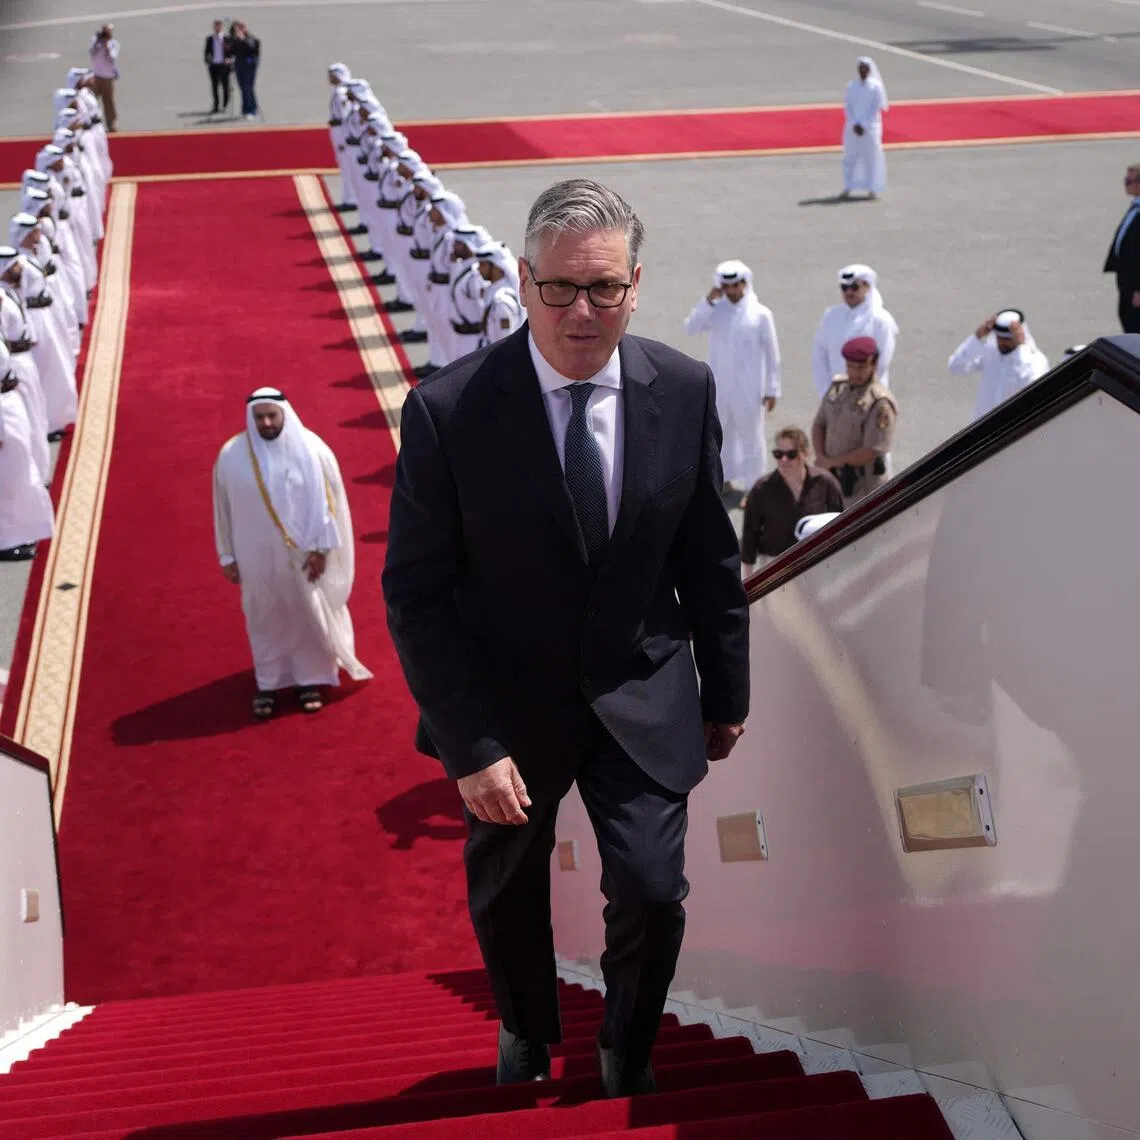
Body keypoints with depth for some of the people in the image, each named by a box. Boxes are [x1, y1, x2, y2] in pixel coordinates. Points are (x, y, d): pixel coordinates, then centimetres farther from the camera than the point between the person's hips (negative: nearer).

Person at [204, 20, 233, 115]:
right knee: (214, 87, 3)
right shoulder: (209, 39, 8)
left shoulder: (227, 39, 0)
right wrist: (206, 60, -7)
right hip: (213, 65, 2)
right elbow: (206, 51, 10)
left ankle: (225, 106, 15)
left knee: (225, 86, 3)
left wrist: (230, 59, -14)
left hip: (224, 65, -2)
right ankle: (216, 106, 8)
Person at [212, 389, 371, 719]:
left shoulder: (311, 449, -13)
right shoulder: (231, 456, -9)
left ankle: (310, 679, 29)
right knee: (265, 618, 14)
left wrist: (321, 547, -8)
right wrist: (227, 556, 3)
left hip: (304, 553, -1)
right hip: (257, 555, 1)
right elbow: (223, 508, 0)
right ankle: (267, 682, 29)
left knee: (308, 615, 13)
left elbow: (327, 500, -7)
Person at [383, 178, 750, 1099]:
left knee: (652, 892, -7)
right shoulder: (448, 411, -20)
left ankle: (628, 1054, 28)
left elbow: (710, 558, 1)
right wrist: (470, 746, -18)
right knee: (506, 898, 19)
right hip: (509, 706, -1)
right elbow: (416, 594, -15)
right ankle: (527, 1035, 52)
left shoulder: (684, 391, -10)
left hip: (641, 698, 1)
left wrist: (726, 695, 8)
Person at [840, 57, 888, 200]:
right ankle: (847, 188, 8)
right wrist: (854, 124, -9)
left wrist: (864, 126, -12)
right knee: (850, 156, 3)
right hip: (853, 127, 3)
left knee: (872, 157, -3)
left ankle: (872, 189, 0)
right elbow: (847, 107, 3)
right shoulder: (851, 86, 5)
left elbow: (876, 109, -6)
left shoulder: (876, 86, -3)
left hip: (870, 127, -3)